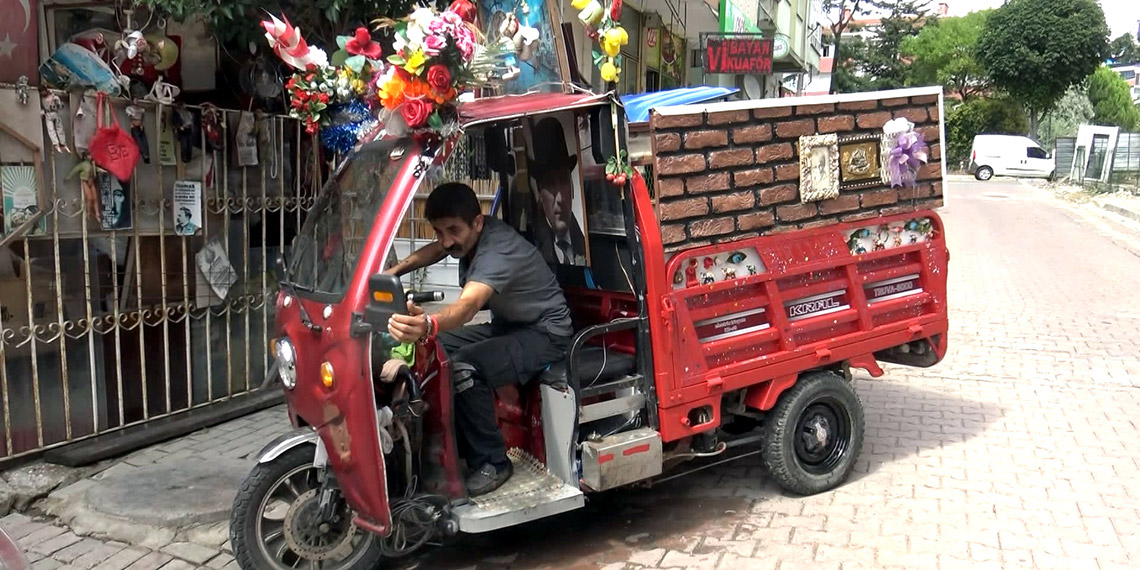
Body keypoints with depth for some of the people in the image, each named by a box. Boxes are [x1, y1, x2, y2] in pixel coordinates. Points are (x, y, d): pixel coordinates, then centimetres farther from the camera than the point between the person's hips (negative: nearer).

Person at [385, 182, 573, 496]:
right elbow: (437, 249, 18)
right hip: (508, 324, 10)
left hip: (545, 333, -9)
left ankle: (492, 462, -12)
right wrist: (394, 270, 2)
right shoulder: (470, 235, -6)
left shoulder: (498, 250, -32)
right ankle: (453, 444, 10)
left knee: (465, 369, -31)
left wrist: (427, 325, -71)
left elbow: (468, 305, -50)